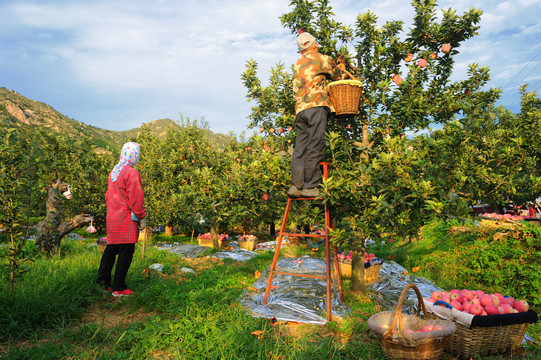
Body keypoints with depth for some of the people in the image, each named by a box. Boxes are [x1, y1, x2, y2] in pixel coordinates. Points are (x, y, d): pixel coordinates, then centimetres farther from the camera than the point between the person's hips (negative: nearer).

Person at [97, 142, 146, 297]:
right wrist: (142, 217, -10)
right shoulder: (132, 173, -15)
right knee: (126, 252, -1)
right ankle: (118, 288, 4)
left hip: (112, 218, 8)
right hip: (127, 220, -8)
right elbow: (136, 198, -18)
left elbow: (108, 195, 19)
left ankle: (103, 282, 23)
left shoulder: (113, 172, 12)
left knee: (111, 249, 16)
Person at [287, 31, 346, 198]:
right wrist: (341, 64, 40)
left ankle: (296, 185, -6)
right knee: (315, 148, -9)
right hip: (316, 106, -6)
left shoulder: (297, 64, 26)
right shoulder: (321, 59, 7)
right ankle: (310, 186, -11)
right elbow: (339, 75, 18)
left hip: (300, 110, 7)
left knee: (300, 148, 2)